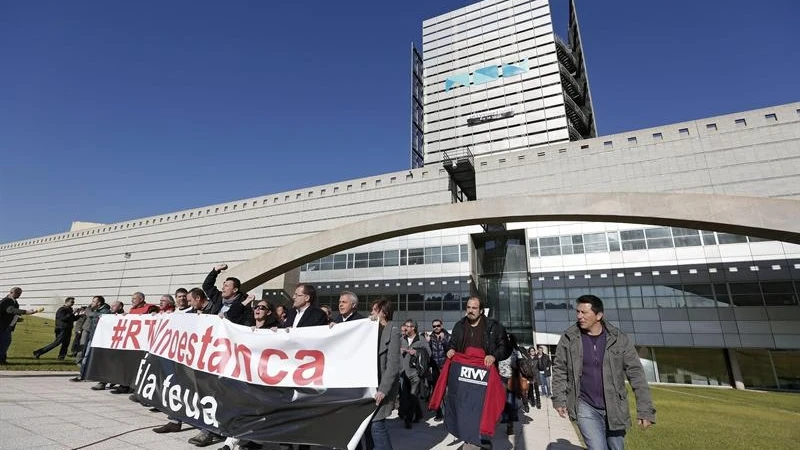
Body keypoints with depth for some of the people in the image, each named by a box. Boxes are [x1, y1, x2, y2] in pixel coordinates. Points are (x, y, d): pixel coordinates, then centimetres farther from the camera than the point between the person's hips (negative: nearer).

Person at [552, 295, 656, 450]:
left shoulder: (620, 339, -8)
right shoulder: (569, 338, -9)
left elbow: (636, 374, -6)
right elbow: (559, 369, 0)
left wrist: (645, 410, -11)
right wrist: (559, 399, -3)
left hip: (614, 408, 2)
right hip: (585, 407, -2)